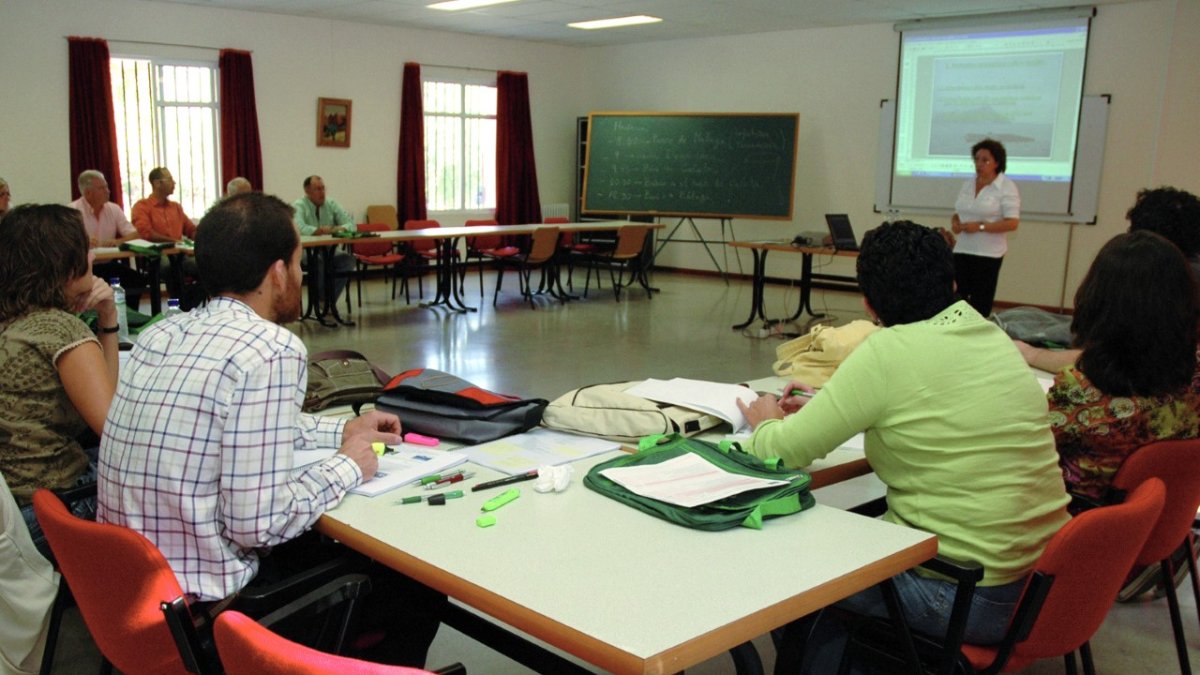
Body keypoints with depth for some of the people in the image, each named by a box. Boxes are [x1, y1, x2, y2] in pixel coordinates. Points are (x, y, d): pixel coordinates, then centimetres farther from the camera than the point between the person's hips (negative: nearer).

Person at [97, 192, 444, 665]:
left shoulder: (161, 334, 4)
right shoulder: (272, 352, -22)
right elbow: (257, 524, -23)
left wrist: (341, 431, 21)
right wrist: (347, 467, -7)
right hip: (202, 612, -8)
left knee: (323, 547, 27)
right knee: (417, 593, 7)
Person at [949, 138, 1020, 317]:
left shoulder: (1007, 187, -7)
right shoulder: (968, 184, 12)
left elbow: (1012, 223, -14)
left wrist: (980, 226, -20)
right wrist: (955, 222, -3)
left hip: (988, 254, -5)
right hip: (961, 250, 5)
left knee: (980, 303, 0)